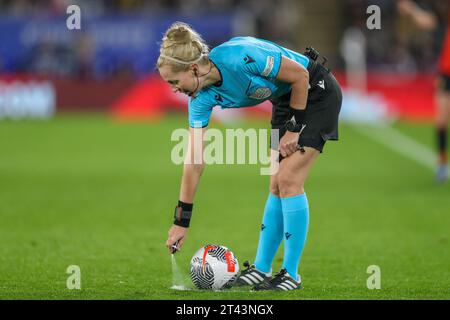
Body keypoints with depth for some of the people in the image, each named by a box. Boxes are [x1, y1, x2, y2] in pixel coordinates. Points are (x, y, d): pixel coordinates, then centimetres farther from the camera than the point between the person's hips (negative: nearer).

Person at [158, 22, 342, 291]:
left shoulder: (240, 57, -34)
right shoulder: (202, 97, -11)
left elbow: (300, 76, -22)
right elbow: (194, 161, -7)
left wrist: (294, 128, -15)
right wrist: (181, 221, -6)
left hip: (317, 93, -7)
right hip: (285, 99, 7)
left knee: (289, 180, -12)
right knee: (277, 186, 5)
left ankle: (291, 275, -7)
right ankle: (261, 269, 12)